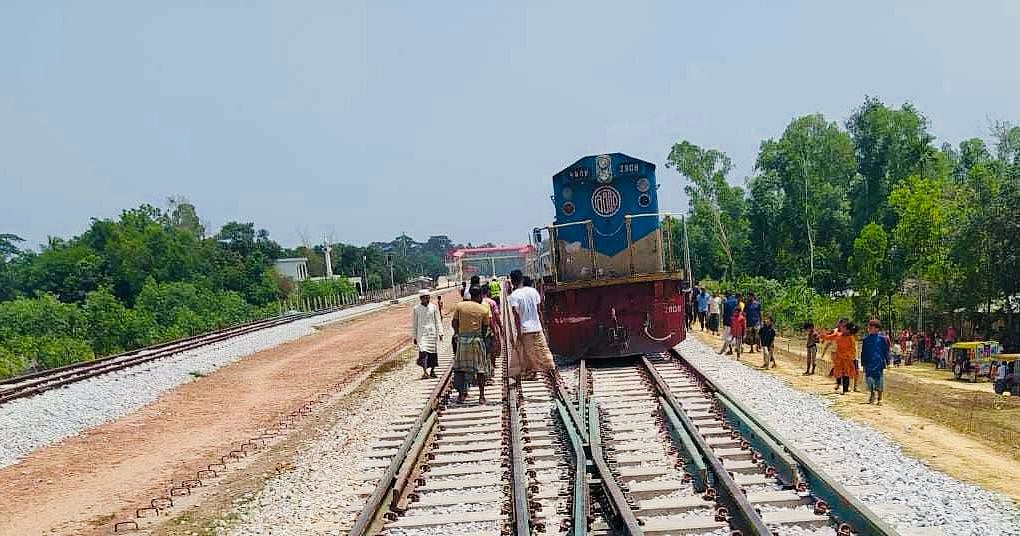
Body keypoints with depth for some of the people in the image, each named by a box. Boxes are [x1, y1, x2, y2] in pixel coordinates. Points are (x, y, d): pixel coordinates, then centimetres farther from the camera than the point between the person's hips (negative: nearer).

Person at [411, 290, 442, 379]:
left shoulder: (433, 307, 6)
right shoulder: (416, 309, 1)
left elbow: (438, 321, 9)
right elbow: (414, 324, 6)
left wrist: (440, 333, 2)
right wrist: (414, 337, 5)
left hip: (433, 333, 2)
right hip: (422, 334, -2)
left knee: (433, 353, 4)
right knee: (423, 352, -16)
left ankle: (432, 371, 17)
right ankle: (424, 372, -20)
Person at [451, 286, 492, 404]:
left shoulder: (459, 306, 2)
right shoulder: (484, 310, 0)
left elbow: (454, 322, 4)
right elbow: (485, 328, 2)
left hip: (462, 338, 1)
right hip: (477, 339, -1)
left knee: (460, 367, 11)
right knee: (480, 368, 5)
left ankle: (461, 394, 10)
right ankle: (481, 396, 7)